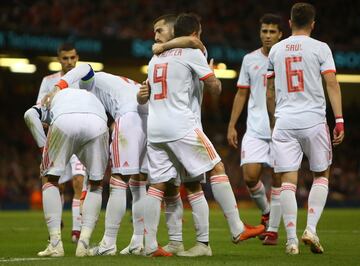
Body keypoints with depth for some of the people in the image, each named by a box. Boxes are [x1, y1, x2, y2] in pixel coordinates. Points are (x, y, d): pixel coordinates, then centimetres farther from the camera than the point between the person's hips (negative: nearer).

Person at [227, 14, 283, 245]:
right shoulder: (250, 60, 9)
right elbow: (241, 94, 14)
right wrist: (232, 125, 8)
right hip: (255, 129, 2)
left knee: (278, 180, -2)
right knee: (250, 176, -9)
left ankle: (273, 230, 7)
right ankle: (266, 211, 19)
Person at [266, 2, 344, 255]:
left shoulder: (276, 50, 12)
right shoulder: (320, 48, 0)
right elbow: (332, 84, -7)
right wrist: (339, 120, -6)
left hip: (284, 123, 2)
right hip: (313, 121, -2)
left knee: (288, 180, 0)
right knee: (321, 175, 13)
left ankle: (292, 240, -6)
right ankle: (311, 229, -1)